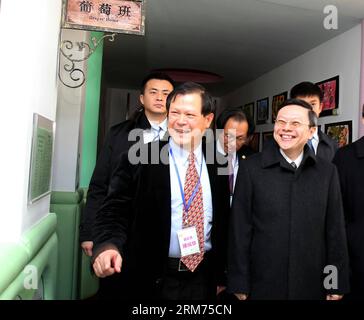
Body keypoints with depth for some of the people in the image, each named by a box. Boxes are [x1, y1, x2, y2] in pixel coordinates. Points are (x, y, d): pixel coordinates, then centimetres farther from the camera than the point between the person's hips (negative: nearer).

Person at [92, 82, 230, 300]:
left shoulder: (219, 163, 0)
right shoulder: (139, 158, -10)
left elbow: (225, 221, 7)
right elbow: (115, 210, -10)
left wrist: (221, 274, 11)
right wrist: (107, 245, -29)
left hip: (203, 278, 3)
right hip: (151, 280, -2)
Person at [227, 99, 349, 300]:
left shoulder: (327, 171, 0)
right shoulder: (251, 168, -8)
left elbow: (335, 231, 3)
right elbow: (240, 229, -7)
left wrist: (337, 286, 3)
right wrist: (239, 285, -6)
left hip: (312, 286, 3)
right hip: (262, 285, -2)